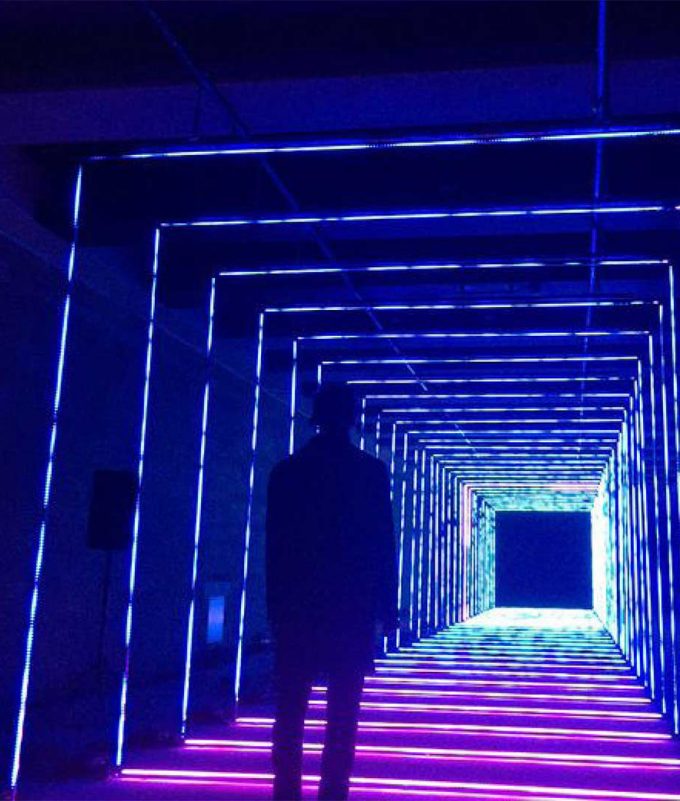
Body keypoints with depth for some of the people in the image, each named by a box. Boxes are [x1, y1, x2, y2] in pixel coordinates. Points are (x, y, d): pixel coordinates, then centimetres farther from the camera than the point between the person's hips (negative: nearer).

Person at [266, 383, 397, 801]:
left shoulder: (287, 471, 3)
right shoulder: (372, 470, -1)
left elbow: (275, 544, 4)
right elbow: (384, 544, -1)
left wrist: (277, 605, 10)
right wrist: (388, 606, 5)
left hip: (296, 604, 2)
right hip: (353, 604, -1)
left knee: (291, 706, 8)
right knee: (343, 708, 4)